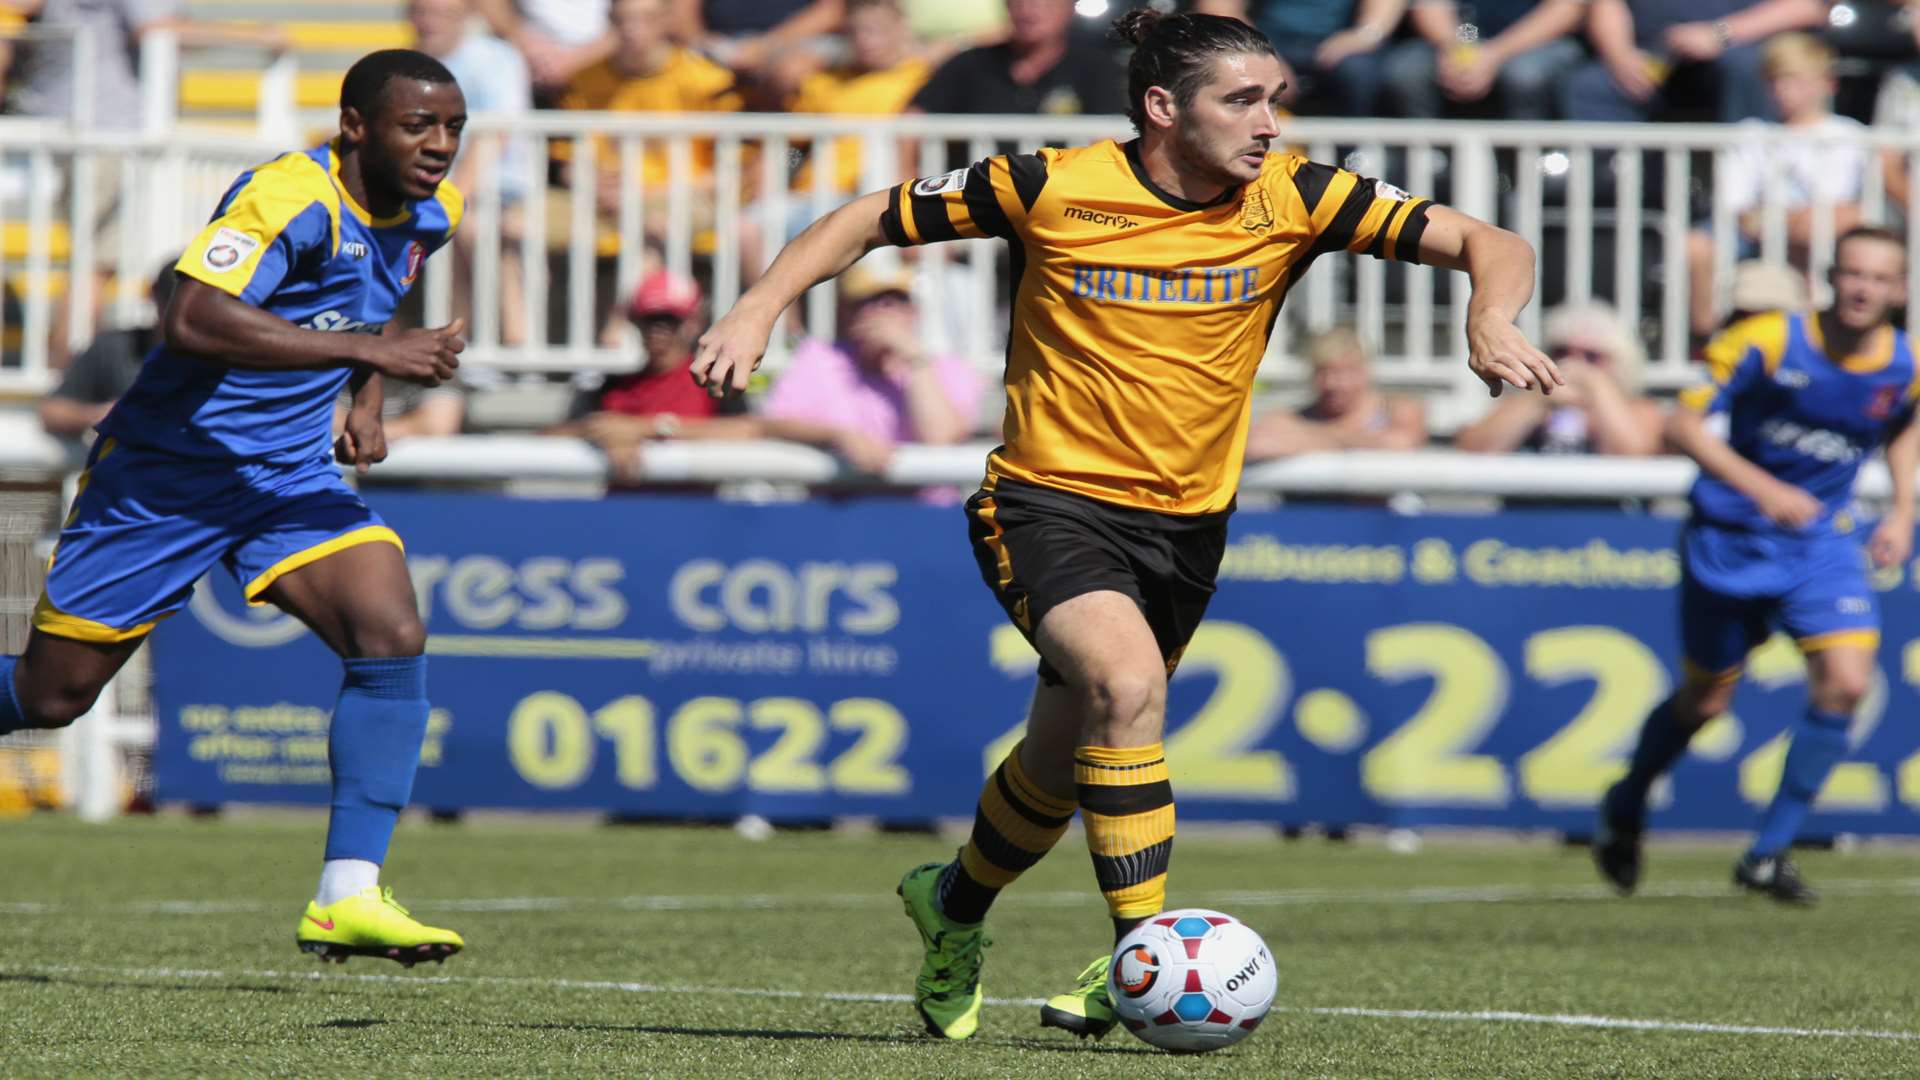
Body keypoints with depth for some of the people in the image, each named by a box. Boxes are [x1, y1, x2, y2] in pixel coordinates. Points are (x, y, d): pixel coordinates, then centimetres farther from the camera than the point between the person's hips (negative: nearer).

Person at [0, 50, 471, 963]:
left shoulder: (430, 215, 2)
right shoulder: (291, 199, -24)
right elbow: (193, 320, -39)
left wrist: (367, 402, 10)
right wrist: (364, 349, -39)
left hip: (291, 478, 6)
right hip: (165, 473, -6)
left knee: (393, 637, -19)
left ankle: (347, 897, -19)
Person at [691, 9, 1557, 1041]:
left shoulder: (1290, 199, -7)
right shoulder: (1052, 188, -14)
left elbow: (1487, 244, -7)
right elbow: (873, 219, -2)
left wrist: (1490, 319, -29)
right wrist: (756, 310, -13)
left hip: (1186, 523, 4)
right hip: (1050, 502, -4)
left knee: (1062, 762, 15)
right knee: (1128, 684, -30)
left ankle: (954, 908, 45)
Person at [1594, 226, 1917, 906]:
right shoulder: (1767, 342, -19)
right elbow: (1683, 426, -18)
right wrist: (1761, 487, -30)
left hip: (1822, 540, 3)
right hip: (1730, 537, -3)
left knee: (1846, 683, -16)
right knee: (1706, 699, 8)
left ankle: (1769, 855, -4)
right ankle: (1625, 810, 39)